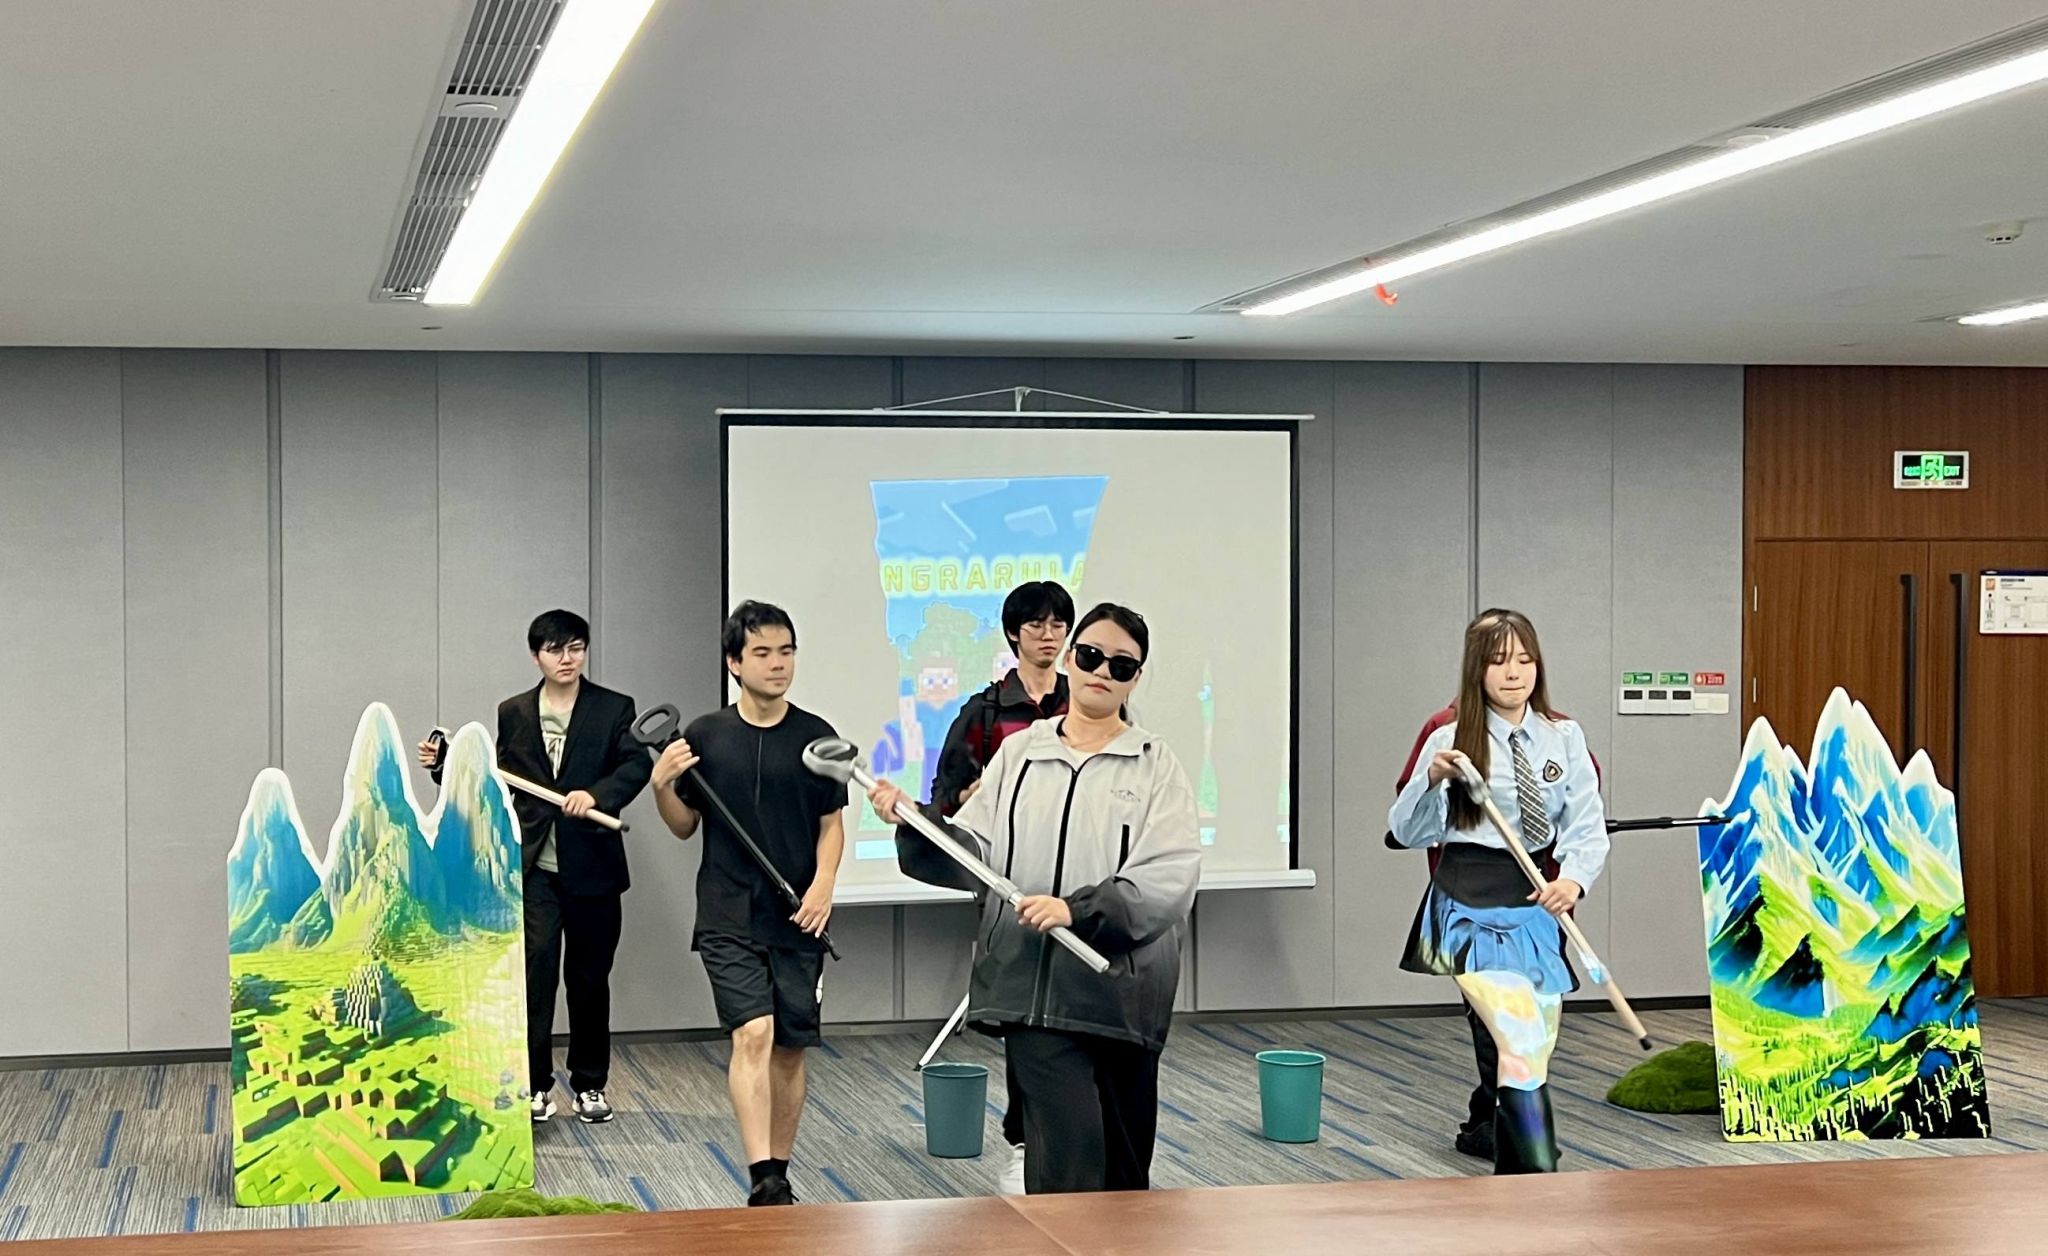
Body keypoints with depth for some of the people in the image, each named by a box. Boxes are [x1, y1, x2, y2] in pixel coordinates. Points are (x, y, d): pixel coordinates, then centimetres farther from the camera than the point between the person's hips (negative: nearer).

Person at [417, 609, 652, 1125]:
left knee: (589, 976, 9)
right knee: (535, 966, -12)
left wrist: (596, 793, -27)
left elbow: (637, 764, -11)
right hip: (532, 866, 1)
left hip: (592, 866, 0)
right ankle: (535, 1083, -7)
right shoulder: (513, 713, 9)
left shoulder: (614, 709, 1)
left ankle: (590, 1083, 22)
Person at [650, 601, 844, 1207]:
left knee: (790, 1049, 7)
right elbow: (684, 825, 9)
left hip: (797, 919, 2)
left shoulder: (815, 736, 2)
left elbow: (831, 823, 8)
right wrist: (662, 785, -9)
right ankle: (763, 1181, -21)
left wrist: (824, 882, -8)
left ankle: (777, 1175, 22)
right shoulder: (705, 736, 1)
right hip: (728, 918, -2)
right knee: (753, 1033, -17)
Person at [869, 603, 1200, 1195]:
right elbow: (974, 854, 6)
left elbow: (1170, 879, -10)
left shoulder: (1156, 766, 3)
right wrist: (914, 824, -12)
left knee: (1126, 1155, 13)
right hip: (1035, 984, 0)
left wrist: (1078, 910, -22)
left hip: (1122, 985, 0)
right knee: (1067, 1148, -11)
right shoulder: (1018, 753, 9)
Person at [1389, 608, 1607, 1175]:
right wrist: (1433, 780, -22)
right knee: (1520, 1047, -19)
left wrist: (1573, 878, -20)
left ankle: (1510, 1181, 25)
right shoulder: (1450, 740, -2)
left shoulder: (1564, 739, 5)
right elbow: (1407, 832, -4)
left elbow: (1587, 828, 0)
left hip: (1537, 906, 4)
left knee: (1533, 1054, 10)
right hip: (1469, 908, -4)